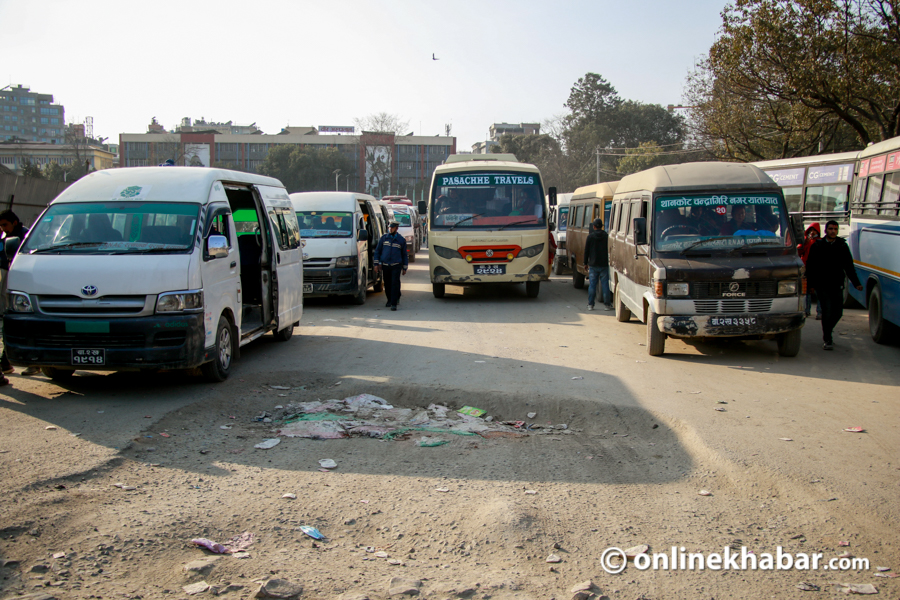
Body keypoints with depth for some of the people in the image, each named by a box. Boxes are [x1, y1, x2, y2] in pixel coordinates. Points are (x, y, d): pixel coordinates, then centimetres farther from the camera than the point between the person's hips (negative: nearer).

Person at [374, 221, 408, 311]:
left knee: (395, 284, -10)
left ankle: (394, 304, -8)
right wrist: (377, 264, 5)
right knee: (387, 284, 9)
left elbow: (405, 254, 9)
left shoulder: (401, 240, 3)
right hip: (385, 266, 2)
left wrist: (404, 268, 8)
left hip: (396, 266, -2)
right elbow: (377, 251, 10)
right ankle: (389, 300, 30)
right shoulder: (384, 238, 6)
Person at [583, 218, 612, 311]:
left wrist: (586, 263, 11)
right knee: (605, 284, 3)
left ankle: (590, 304, 5)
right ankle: (607, 304, 5)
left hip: (593, 265, 0)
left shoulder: (590, 237, -1)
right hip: (604, 265, 0)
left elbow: (586, 251, 2)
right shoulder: (606, 236, -1)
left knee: (592, 285, 4)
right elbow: (609, 250, 1)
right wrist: (609, 261, 9)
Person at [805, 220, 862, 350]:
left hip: (837, 286, 3)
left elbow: (849, 266, 13)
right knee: (827, 311, -9)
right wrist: (811, 284, -4)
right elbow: (810, 267, 2)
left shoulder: (843, 246, 9)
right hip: (822, 286, -3)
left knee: (838, 312, 6)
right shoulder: (817, 246, 1)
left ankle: (827, 333, 31)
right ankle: (827, 340, 1)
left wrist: (856, 283, 6)